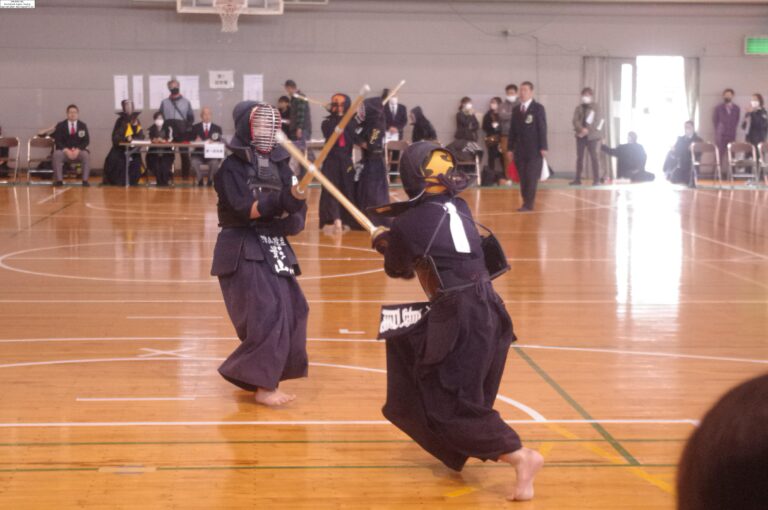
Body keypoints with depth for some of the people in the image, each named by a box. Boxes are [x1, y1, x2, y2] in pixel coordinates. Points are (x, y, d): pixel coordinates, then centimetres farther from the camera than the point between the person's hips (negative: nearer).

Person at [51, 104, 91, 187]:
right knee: (57, 154, -33)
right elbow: (57, 141, -3)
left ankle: (85, 180, -29)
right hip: (64, 151, 0)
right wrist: (66, 150, -21)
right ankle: (59, 180, -31)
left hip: (78, 151, 0)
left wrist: (78, 150, -18)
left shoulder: (83, 126, 6)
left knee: (86, 155, -32)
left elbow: (86, 141, 0)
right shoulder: (60, 126, 3)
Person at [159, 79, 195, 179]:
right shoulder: (164, 102, 12)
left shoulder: (186, 102, 10)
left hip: (183, 132, 0)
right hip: (168, 132, 1)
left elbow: (191, 117, 10)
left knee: (184, 155, -1)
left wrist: (188, 127, -5)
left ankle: (185, 175, 6)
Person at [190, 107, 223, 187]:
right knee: (194, 162, -32)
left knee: (214, 163, -33)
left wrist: (213, 142, -18)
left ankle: (210, 180, -7)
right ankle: (200, 180, -8)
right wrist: (196, 141, -17)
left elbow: (220, 142, 4)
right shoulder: (195, 127, 13)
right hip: (199, 154, 0)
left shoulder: (217, 128, 13)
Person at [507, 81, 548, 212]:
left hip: (534, 149, -5)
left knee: (531, 177, -6)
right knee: (523, 178, 3)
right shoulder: (517, 110, 13)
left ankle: (529, 204, -5)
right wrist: (511, 148, 8)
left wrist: (543, 147, -13)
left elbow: (542, 128, -7)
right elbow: (513, 129, 13)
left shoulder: (538, 108, -1)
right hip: (520, 150, 5)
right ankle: (527, 202, 8)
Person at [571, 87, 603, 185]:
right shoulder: (579, 108, 11)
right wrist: (581, 129, -20)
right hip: (580, 136, 3)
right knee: (579, 157, 3)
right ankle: (578, 179, 6)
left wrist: (587, 130, -17)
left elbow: (596, 121, -8)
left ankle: (597, 179, -2)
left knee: (594, 157, -3)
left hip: (592, 136, -3)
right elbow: (575, 120, -2)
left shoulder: (595, 108, 3)